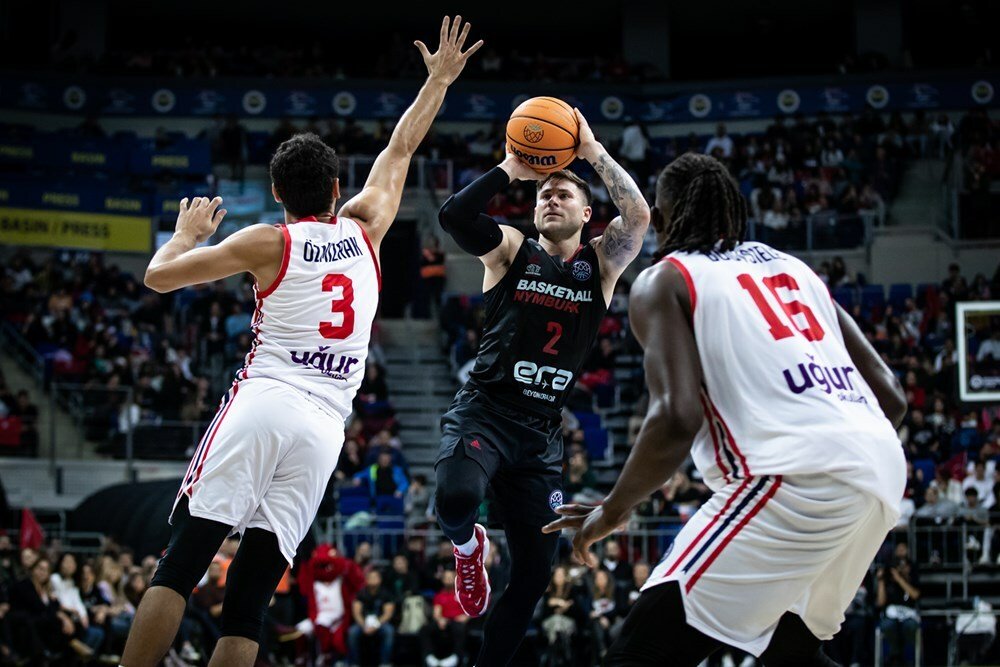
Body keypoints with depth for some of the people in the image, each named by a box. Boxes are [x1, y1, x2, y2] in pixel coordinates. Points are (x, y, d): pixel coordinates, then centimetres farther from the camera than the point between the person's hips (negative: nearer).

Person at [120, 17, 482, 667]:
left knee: (181, 565, -7)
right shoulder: (364, 230, 13)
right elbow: (401, 150, 29)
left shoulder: (269, 242, 4)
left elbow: (159, 275, 5)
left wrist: (189, 231, 24)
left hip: (262, 402, -3)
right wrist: (440, 79, 40)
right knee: (249, 599, 1)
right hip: (325, 427, 3)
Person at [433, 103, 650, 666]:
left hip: (542, 431, 3)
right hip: (484, 411, -3)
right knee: (456, 497, -34)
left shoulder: (600, 264, 8)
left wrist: (593, 151, -9)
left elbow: (638, 215, -11)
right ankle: (468, 546, 3)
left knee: (535, 569, 3)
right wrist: (512, 169, -14)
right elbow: (455, 216, -14)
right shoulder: (511, 251, 5)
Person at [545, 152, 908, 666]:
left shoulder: (663, 281, 7)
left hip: (798, 476, -7)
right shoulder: (793, 268, 26)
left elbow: (677, 418, -9)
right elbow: (890, 398, 20)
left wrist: (612, 512, 5)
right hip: (882, 470, 7)